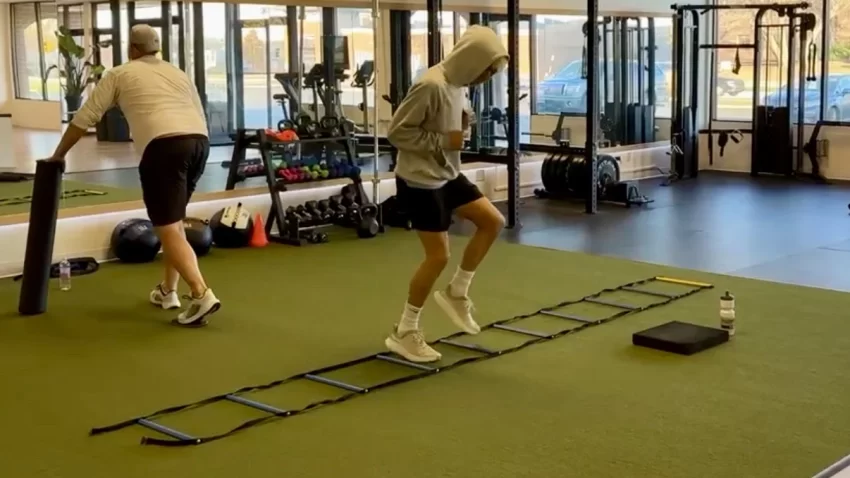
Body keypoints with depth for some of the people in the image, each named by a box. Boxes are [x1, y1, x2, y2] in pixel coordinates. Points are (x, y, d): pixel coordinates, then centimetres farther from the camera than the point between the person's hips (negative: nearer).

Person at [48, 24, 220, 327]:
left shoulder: (119, 74, 17)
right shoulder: (178, 73, 30)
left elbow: (85, 118, 18)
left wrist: (59, 154, 28)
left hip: (164, 146, -6)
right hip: (199, 141, 6)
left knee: (168, 228, -6)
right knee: (174, 219, 22)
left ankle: (201, 295, -19)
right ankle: (168, 290, 27)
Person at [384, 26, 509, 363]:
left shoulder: (458, 83, 4)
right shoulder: (432, 86, -25)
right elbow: (397, 131, -23)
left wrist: (463, 124, -3)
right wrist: (443, 142, -22)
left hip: (447, 175, 9)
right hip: (420, 181, -9)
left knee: (493, 221, 9)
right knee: (438, 256, -5)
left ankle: (456, 293, 20)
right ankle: (405, 333, 9)